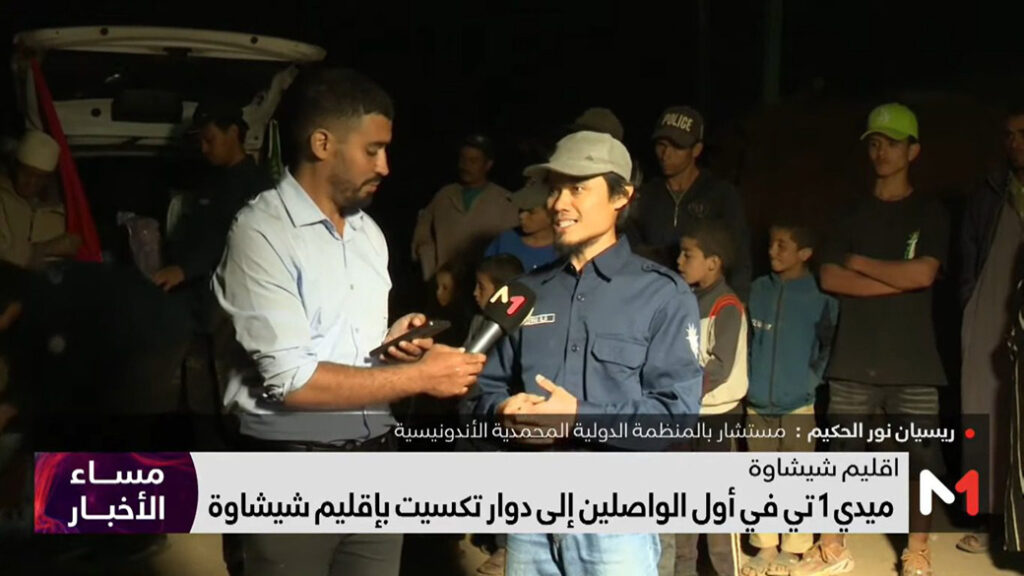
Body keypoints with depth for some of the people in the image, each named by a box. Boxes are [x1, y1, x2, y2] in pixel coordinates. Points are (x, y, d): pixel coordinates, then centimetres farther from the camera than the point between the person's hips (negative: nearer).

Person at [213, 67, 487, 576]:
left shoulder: (367, 231, 12)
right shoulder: (261, 232, -13)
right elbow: (293, 380, -19)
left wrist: (395, 341, -2)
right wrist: (421, 376, -15)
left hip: (377, 460, 6)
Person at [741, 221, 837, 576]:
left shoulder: (818, 295, -7)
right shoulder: (758, 289, 4)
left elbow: (831, 344, -1)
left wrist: (813, 378, -6)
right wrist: (748, 378, 6)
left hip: (798, 404, -4)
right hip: (757, 404, 4)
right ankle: (765, 546, 20)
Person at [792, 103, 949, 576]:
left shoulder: (930, 214, 5)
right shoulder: (853, 215, 12)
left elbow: (923, 274, -12)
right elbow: (829, 278, -1)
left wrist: (861, 263, -3)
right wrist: (896, 281, -8)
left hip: (912, 359, -2)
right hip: (854, 358, 2)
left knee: (921, 458, 1)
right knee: (840, 454, 3)